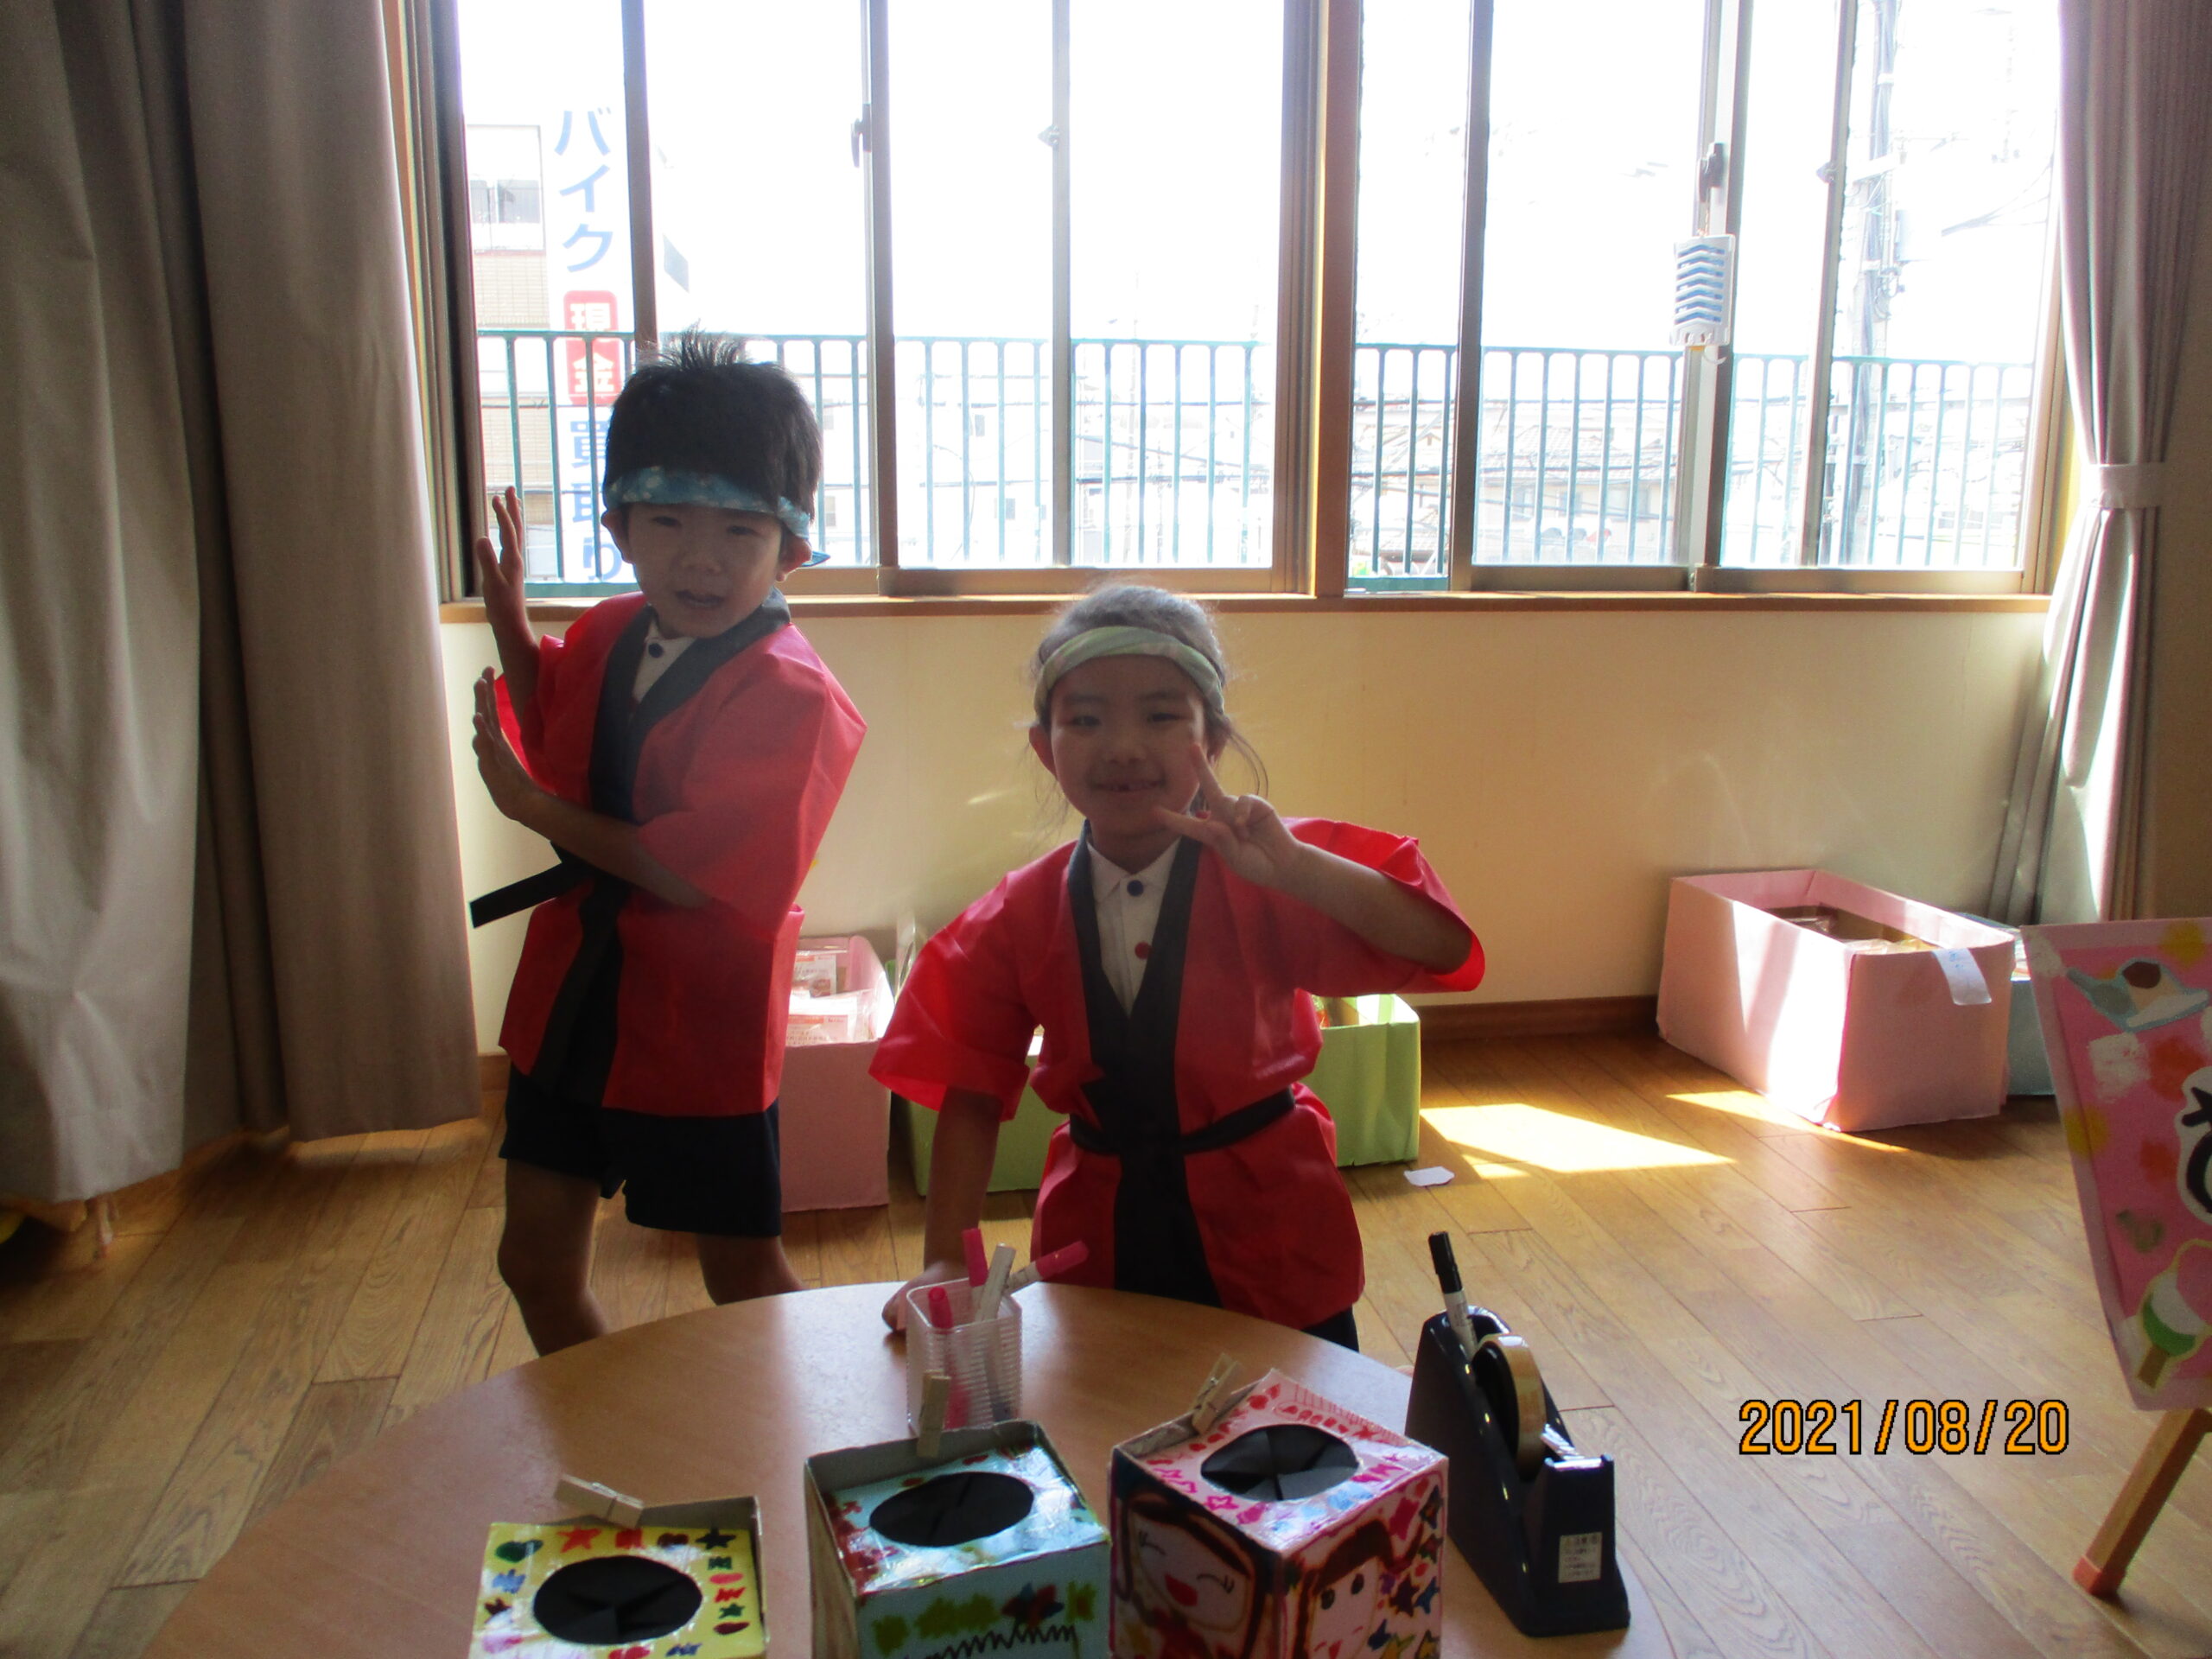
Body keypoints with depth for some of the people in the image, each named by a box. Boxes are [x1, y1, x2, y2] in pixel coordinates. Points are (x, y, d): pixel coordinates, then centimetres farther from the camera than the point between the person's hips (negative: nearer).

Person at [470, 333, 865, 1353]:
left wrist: (533, 805, -19)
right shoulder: (605, 638, 2)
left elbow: (704, 874, -28)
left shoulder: (792, 697, -22)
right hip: (571, 1002, 7)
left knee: (744, 1278, 12)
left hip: (699, 1029, -7)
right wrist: (511, 625, 10)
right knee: (536, 1260, 18)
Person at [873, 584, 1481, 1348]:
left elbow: (1443, 949, -26)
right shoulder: (1019, 916, -8)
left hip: (1268, 1233, -1)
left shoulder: (1265, 880, -16)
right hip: (1099, 1242, 2)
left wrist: (1292, 867, -37)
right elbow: (972, 1094, -2)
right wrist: (945, 1261, -9)